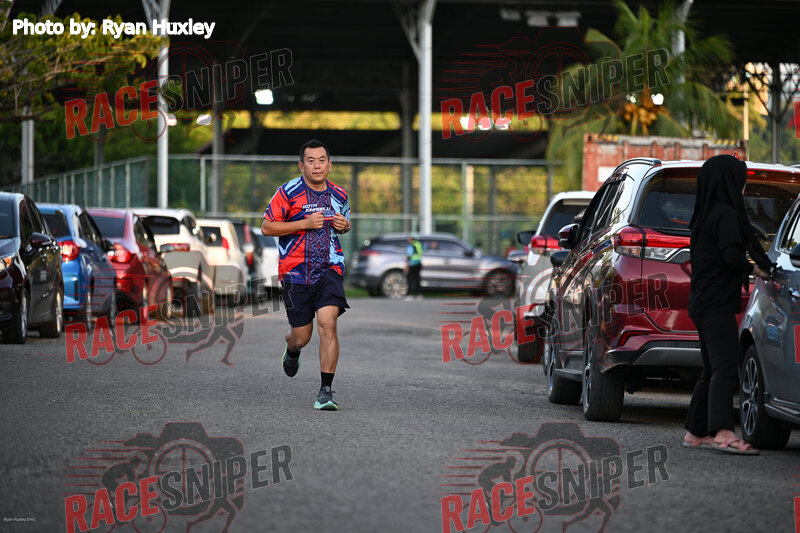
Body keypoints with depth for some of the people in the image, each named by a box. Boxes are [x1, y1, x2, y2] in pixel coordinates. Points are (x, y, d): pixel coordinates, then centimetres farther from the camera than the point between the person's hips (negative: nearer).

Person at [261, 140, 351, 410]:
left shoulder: (339, 195, 9)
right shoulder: (288, 192, -5)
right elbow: (267, 227, -5)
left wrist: (344, 225, 2)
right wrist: (305, 223, -14)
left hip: (329, 270, 2)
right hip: (295, 273, -2)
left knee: (327, 324, -18)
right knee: (302, 336, 4)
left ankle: (326, 390, -14)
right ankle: (292, 349, 45)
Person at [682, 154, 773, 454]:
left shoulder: (707, 213, 16)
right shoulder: (726, 214, -13)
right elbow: (732, 255, -23)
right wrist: (754, 270, -5)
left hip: (702, 303, 10)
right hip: (717, 304, -10)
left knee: (712, 370, 15)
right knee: (725, 367, -19)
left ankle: (696, 433, 19)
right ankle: (723, 433, -32)